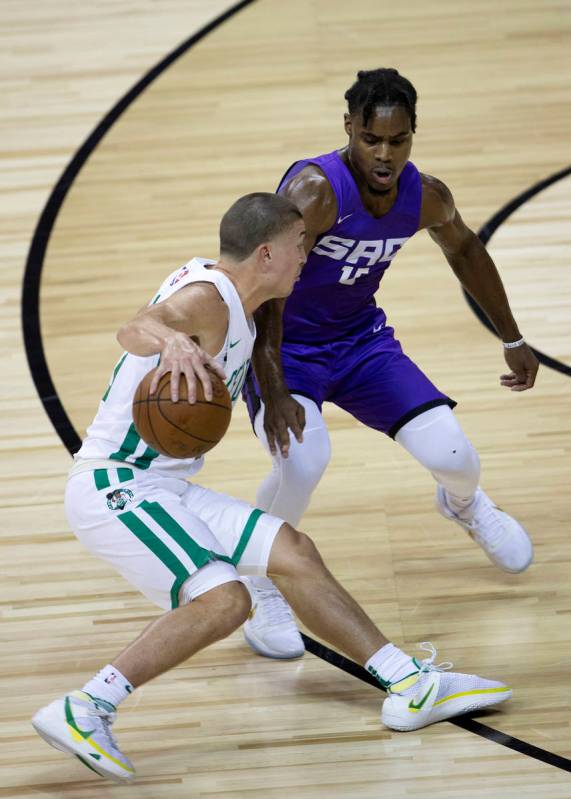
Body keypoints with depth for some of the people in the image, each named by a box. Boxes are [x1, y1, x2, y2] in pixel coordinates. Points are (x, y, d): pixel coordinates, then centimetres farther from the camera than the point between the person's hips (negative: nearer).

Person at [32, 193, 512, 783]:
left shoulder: (231, 300, 11)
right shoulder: (207, 297, -19)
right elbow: (135, 329, -42)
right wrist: (170, 341, -65)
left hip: (163, 490, 10)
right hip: (115, 489, -10)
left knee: (292, 552, 9)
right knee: (223, 599, -27)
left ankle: (410, 685, 12)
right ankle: (82, 711, -23)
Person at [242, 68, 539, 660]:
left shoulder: (426, 198, -11)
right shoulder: (314, 190, -30)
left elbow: (464, 249, 11)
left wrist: (512, 340, 19)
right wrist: (272, 390, -43)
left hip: (362, 340, 5)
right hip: (285, 347, -5)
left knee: (454, 458, -8)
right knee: (303, 460, -33)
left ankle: (464, 504, 34)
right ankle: (262, 589, -6)